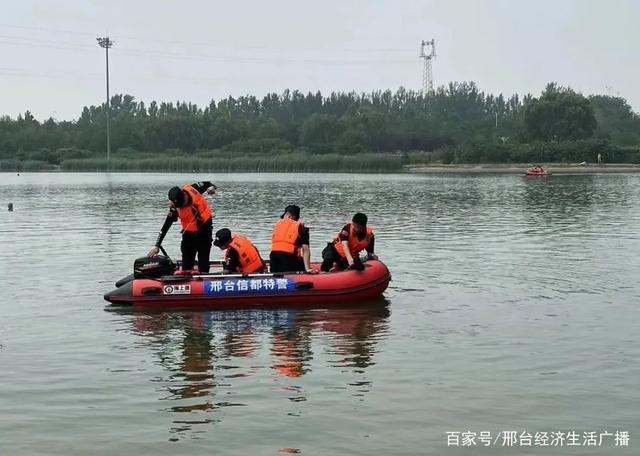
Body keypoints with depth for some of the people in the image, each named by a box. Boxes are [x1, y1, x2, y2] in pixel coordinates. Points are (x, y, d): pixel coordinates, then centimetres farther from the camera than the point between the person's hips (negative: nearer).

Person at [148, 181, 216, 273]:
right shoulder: (174, 208, -22)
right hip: (189, 233, 0)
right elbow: (165, 227, -18)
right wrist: (157, 245, -20)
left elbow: (207, 184, 0)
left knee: (203, 259, 1)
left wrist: (212, 187, -25)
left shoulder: (192, 189, -19)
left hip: (205, 227, 0)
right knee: (187, 263, 0)